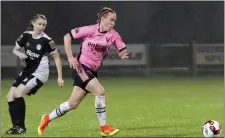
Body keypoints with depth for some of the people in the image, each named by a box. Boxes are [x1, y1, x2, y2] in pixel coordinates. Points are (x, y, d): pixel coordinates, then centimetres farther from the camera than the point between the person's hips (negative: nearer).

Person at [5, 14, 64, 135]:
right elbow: (15, 49, 11)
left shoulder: (47, 40, -15)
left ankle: (21, 126, -10)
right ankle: (16, 125, 4)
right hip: (27, 71, 6)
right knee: (10, 96, -3)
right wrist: (19, 54, -13)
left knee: (18, 93, -20)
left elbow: (57, 58, -7)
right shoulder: (26, 35, -2)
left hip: (40, 73, -6)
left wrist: (60, 77, -9)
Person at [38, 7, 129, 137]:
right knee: (100, 91, -22)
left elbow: (123, 52, -4)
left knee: (73, 104, 10)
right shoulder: (91, 30, -13)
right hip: (81, 67, -6)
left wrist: (123, 54, -29)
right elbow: (67, 36, -6)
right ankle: (104, 128, -14)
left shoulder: (113, 35, -2)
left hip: (92, 71, 6)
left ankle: (47, 118, 30)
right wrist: (70, 57, -12)